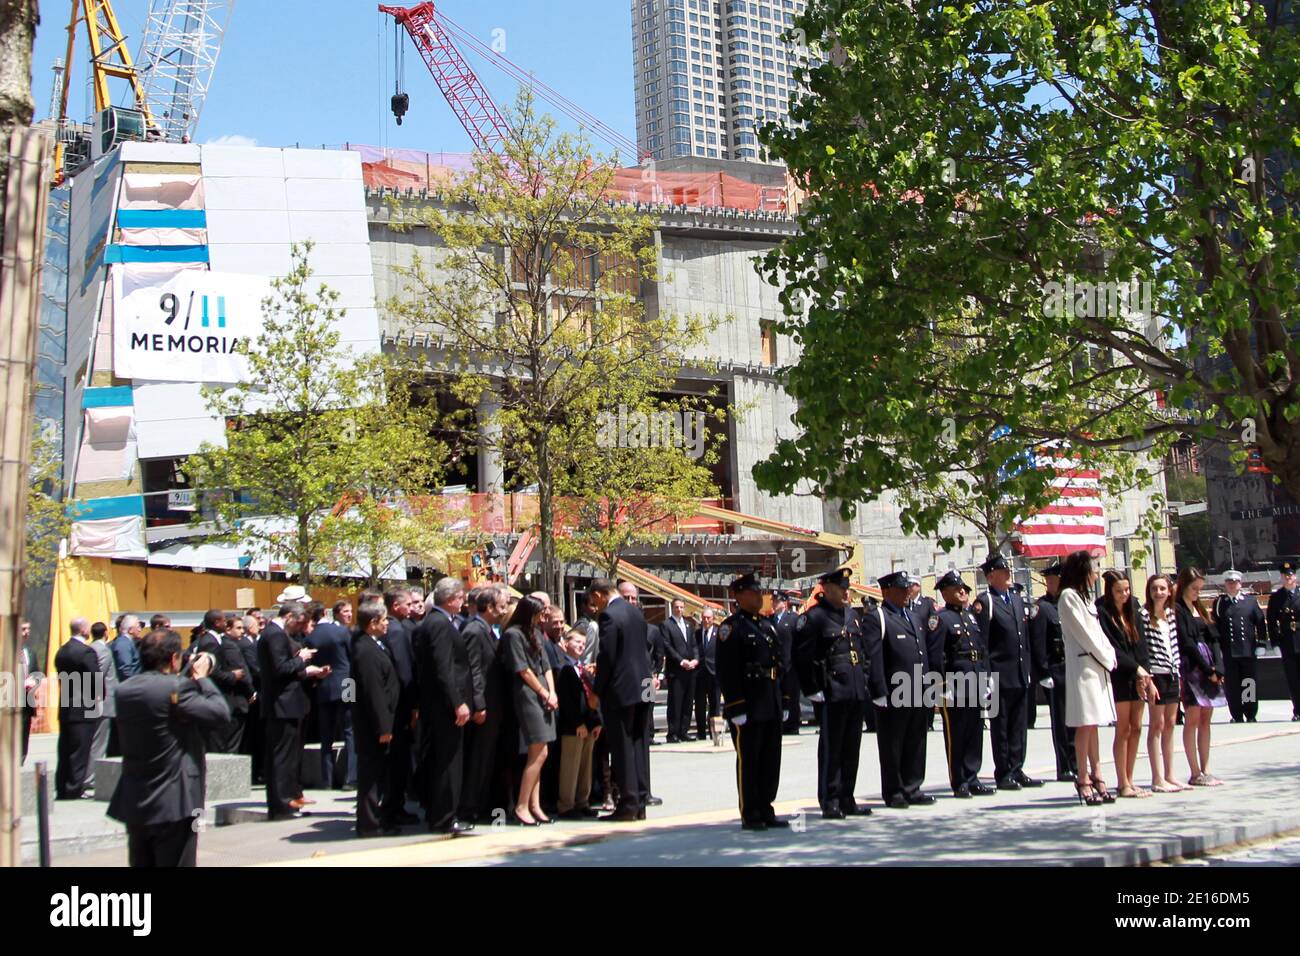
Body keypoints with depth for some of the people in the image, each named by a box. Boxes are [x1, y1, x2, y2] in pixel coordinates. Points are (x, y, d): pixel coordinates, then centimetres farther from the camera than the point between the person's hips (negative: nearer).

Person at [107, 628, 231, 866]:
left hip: (133, 803, 7)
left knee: (141, 864, 15)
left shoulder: (123, 690, 4)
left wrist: (190, 678, 10)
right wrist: (201, 678, -2)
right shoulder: (176, 687, -18)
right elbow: (221, 714, -16)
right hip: (174, 802, -7)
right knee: (177, 862, 1)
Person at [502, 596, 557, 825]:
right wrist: (545, 694, -5)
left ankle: (534, 805, 9)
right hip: (527, 696, -8)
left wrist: (552, 693, 2)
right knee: (539, 753, -11)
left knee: (537, 754, 7)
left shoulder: (534, 634, 18)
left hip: (543, 697, 8)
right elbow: (523, 670, -10)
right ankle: (521, 807, -6)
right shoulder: (513, 634, -7)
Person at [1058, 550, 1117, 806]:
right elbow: (1082, 633, -12)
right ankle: (1083, 779, -3)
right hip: (1081, 665, -8)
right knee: (1085, 725, -7)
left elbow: (1097, 631, 16)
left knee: (1093, 724, 8)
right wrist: (1107, 659, -6)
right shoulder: (1068, 596, -8)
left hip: (1098, 666, 8)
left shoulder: (1086, 597, 20)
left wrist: (1110, 657, 2)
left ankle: (1096, 776, 10)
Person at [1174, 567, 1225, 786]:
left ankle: (1205, 770, 10)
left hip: (1209, 667, 8)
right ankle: (1196, 773, -5)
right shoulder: (1177, 610, -6)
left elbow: (1211, 638, 14)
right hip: (1191, 667, -8)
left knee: (1205, 719, 7)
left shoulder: (1199, 609, 18)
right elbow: (1186, 643, -13)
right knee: (1192, 720, -6)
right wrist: (1208, 669, -12)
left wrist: (1216, 668, 1)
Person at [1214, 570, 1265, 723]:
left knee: (1250, 684, 4)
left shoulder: (1251, 600, 7)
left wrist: (1261, 643, 1)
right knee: (1232, 685, 1)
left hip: (1248, 650, 1)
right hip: (1229, 652, 0)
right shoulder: (1219, 602, 5)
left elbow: (1260, 623, 7)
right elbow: (1215, 625, 3)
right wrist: (1216, 646, -2)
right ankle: (1237, 716, 8)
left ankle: (1251, 715, 13)